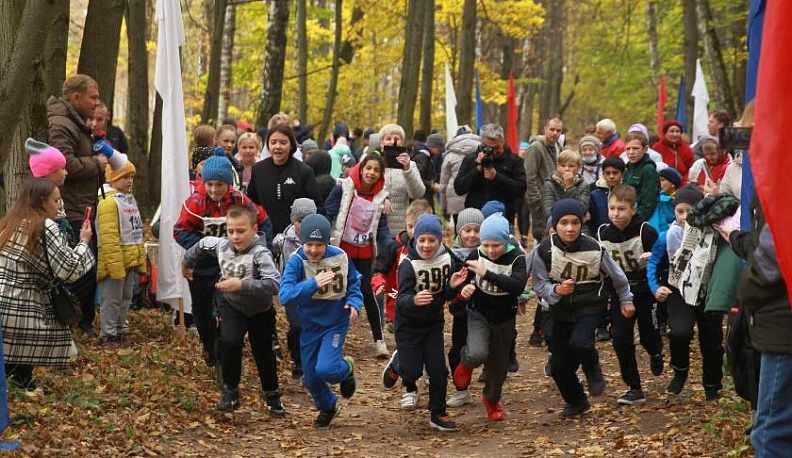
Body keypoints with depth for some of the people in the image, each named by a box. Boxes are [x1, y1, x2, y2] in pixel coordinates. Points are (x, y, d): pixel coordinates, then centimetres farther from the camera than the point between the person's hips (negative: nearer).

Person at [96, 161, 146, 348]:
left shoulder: (130, 200, 15)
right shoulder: (109, 202, -16)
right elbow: (108, 237, -22)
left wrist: (141, 259, 16)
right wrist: (114, 264, -25)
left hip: (130, 260, 9)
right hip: (115, 261, -9)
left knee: (126, 297, 17)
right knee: (112, 299, -2)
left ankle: (119, 330, 27)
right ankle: (108, 334, 5)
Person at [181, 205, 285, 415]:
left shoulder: (260, 253, -33)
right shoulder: (220, 245, -16)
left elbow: (274, 283, -46)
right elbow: (202, 244, 8)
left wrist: (242, 284, -50)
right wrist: (186, 263, 23)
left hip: (260, 311, -2)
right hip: (231, 305, 2)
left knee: (264, 354, 11)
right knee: (230, 342, -22)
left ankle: (271, 395, 37)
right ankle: (230, 391, -3)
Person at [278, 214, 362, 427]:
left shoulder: (340, 257, -14)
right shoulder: (296, 262, -19)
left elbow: (354, 282, 5)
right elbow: (285, 296, -30)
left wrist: (354, 303, -13)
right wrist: (313, 284, -42)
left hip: (336, 323, -1)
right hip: (309, 325, 1)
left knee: (325, 369, -20)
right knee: (311, 379, 11)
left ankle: (346, 369, 17)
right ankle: (327, 408, 42)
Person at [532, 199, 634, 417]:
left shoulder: (594, 249, -17)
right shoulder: (545, 250, -17)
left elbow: (616, 274, 2)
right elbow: (539, 285, -8)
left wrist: (626, 299, 15)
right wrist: (556, 290, -29)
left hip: (590, 306, -2)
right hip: (561, 310, 2)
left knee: (580, 342, -31)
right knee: (559, 366, 5)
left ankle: (593, 372, 3)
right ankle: (576, 402, 33)